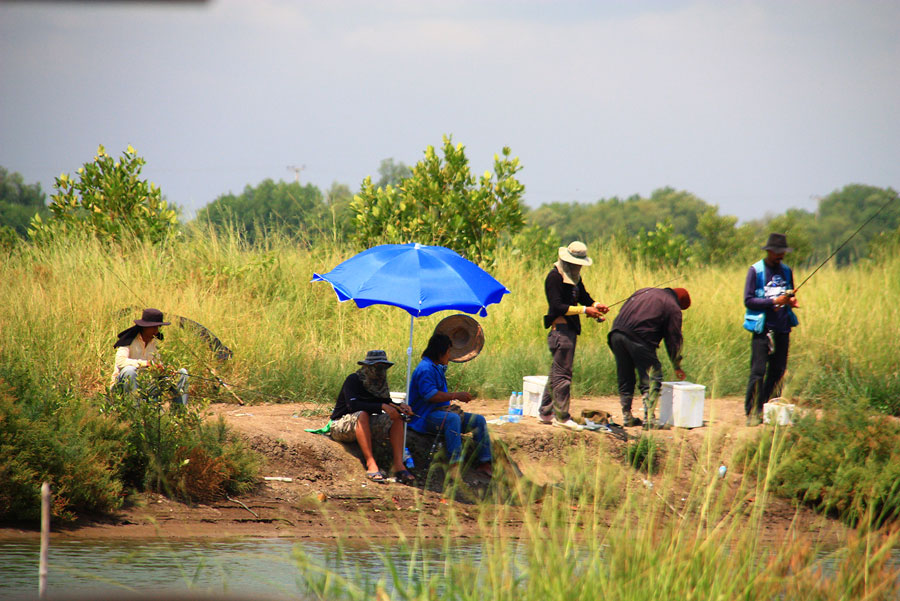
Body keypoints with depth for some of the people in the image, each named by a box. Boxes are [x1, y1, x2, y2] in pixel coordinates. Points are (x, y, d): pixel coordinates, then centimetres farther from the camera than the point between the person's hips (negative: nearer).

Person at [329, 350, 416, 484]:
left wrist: (400, 406, -15)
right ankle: (371, 465, -44)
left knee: (396, 418, -12)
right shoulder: (353, 380, -15)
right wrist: (382, 406, -35)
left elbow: (387, 403, 9)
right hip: (341, 425, -7)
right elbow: (353, 405, -30)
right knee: (362, 415, -37)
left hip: (365, 425, 7)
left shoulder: (380, 383, 6)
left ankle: (398, 465, -25)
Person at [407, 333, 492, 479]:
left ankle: (485, 463, -5)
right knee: (453, 418, -39)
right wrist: (456, 396, -20)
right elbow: (430, 395, -25)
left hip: (442, 411, 10)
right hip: (426, 417, -10)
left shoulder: (438, 368, 21)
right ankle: (455, 465, -47)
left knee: (479, 420, 1)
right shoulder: (425, 369, -13)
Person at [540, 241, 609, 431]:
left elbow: (583, 296, 20)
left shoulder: (574, 277, 16)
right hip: (560, 328, -10)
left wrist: (595, 305, -2)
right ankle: (561, 416, -6)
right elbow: (557, 306, -19)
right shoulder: (555, 277, -14)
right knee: (563, 374, -9)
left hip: (570, 329, 10)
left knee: (557, 372, 13)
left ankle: (545, 413, 19)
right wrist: (584, 310, -20)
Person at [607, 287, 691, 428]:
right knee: (652, 379, 1)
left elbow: (623, 311, 25)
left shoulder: (645, 291, 27)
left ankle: (627, 417, 20)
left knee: (625, 379, 16)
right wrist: (677, 367, 17)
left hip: (616, 333, 7)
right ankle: (649, 419, -7)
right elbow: (674, 339, 8)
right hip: (639, 338, -7)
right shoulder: (673, 308, 7)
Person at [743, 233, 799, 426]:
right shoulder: (755, 271, -4)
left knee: (778, 371, 6)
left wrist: (791, 300, 2)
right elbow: (748, 300, -8)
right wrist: (774, 302, -17)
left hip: (782, 328, 6)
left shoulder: (786, 271, 13)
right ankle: (752, 412, -4)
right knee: (758, 372, -9)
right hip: (763, 328, -5)